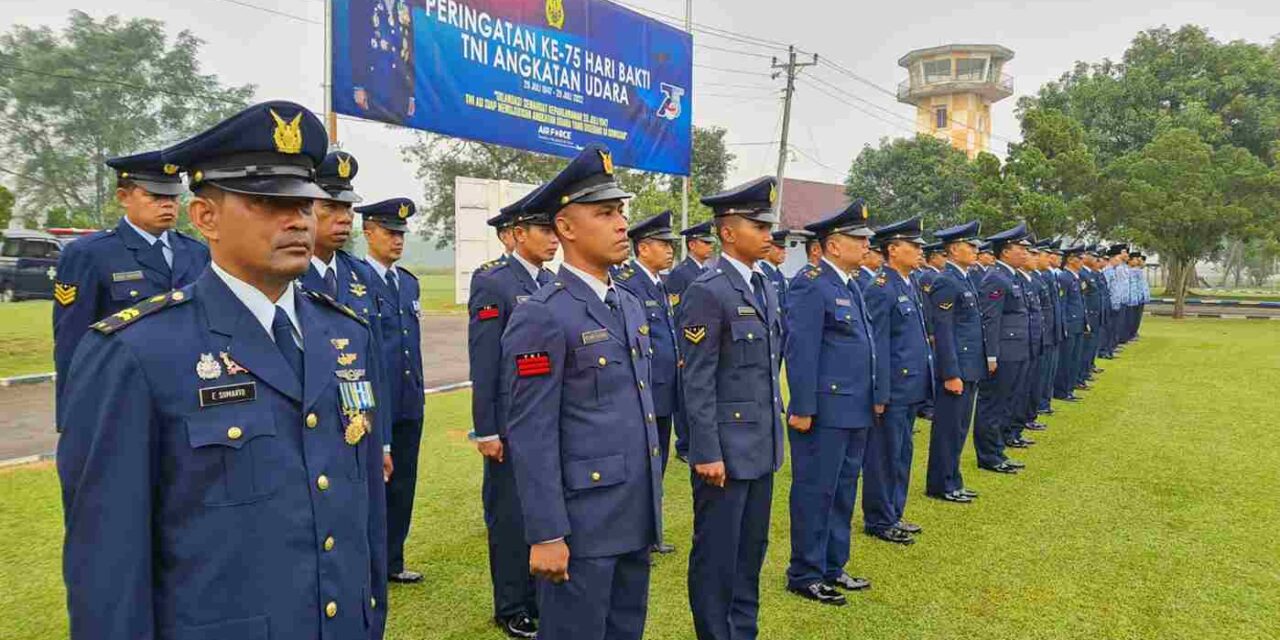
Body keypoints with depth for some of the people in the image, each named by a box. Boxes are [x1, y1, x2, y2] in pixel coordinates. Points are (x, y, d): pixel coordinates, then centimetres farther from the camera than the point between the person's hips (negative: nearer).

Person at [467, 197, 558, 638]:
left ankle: (540, 599, 29)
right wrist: (485, 431, -13)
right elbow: (483, 365, -12)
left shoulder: (552, 283, 10)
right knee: (510, 517, 7)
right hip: (512, 426, -6)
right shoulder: (491, 283, -10)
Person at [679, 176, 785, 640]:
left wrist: (776, 430, 17)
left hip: (761, 446, 8)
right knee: (717, 552, 6)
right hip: (726, 447, -8)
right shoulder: (707, 292, -15)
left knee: (752, 547, 18)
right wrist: (707, 454, -18)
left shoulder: (765, 289, 11)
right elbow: (697, 383, -17)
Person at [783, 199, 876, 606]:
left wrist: (870, 400, 17)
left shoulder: (850, 285, 15)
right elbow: (800, 351, -18)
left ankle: (833, 567, 30)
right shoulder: (811, 285, -14)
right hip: (824, 411, -9)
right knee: (815, 493, 2)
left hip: (854, 411, 10)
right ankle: (805, 575, 15)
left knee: (843, 491, 17)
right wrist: (802, 409, -20)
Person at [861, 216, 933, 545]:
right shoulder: (881, 289, -15)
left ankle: (894, 515, 29)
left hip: (911, 387, 9)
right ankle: (879, 520, 15)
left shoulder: (910, 285, 13)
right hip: (893, 389, -9)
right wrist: (881, 394, -19)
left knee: (902, 454, 17)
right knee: (885, 456, 3)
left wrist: (925, 380, 16)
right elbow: (877, 345, -18)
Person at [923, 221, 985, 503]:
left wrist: (982, 362, 17)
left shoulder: (964, 279, 14)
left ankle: (952, 482, 25)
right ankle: (940, 486, 10)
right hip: (955, 369, -10)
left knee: (959, 428, 15)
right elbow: (943, 332, -19)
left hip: (969, 367, 10)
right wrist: (951, 374, -21)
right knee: (948, 429, 0)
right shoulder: (945, 282, -15)